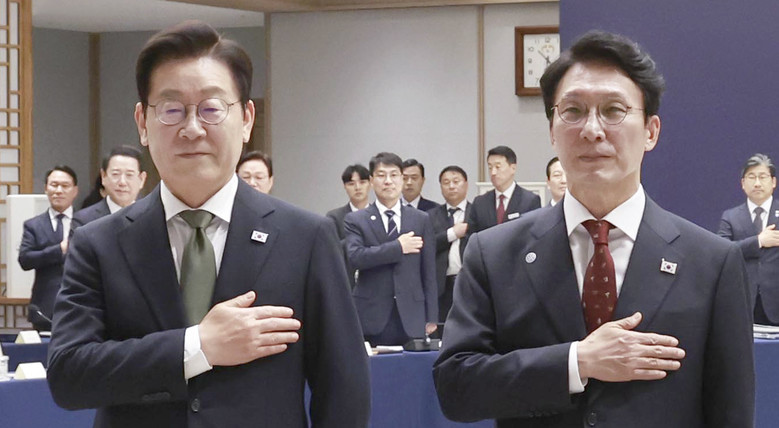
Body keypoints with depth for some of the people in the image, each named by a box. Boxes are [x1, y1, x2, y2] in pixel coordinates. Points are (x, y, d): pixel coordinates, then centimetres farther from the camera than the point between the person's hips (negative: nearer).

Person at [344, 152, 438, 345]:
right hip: (372, 316, -2)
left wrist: (431, 319, 6)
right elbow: (355, 257, -12)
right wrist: (398, 247, -13)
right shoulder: (355, 220, 6)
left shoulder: (421, 220, 12)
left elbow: (429, 273, 10)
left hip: (410, 319, 2)